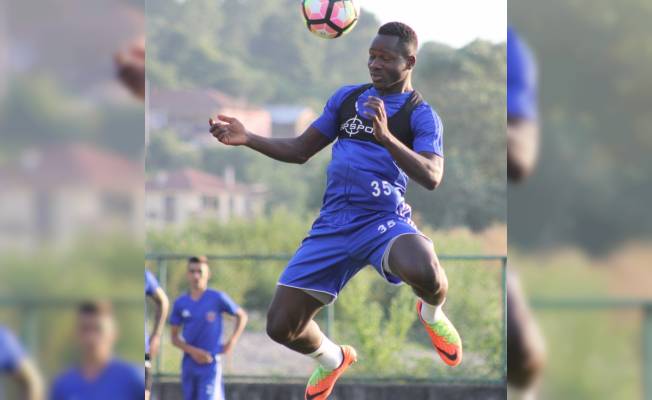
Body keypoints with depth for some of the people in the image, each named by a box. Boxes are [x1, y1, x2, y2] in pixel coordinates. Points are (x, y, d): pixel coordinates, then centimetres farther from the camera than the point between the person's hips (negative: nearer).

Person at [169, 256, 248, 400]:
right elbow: (174, 338, 7)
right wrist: (192, 351, -10)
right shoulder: (180, 303, 4)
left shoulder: (217, 298, -5)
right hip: (189, 363, 4)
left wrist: (231, 342, -2)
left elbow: (242, 316, 8)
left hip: (210, 363, -4)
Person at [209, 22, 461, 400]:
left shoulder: (421, 114, -2)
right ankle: (333, 360, 33)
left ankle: (433, 313, 3)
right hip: (333, 225, 4)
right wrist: (247, 138, 1)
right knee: (282, 325, -3)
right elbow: (300, 150, 16)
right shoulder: (347, 97, 13)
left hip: (385, 221, -4)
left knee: (424, 272, -38)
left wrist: (386, 137, -30)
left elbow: (432, 177, -17)